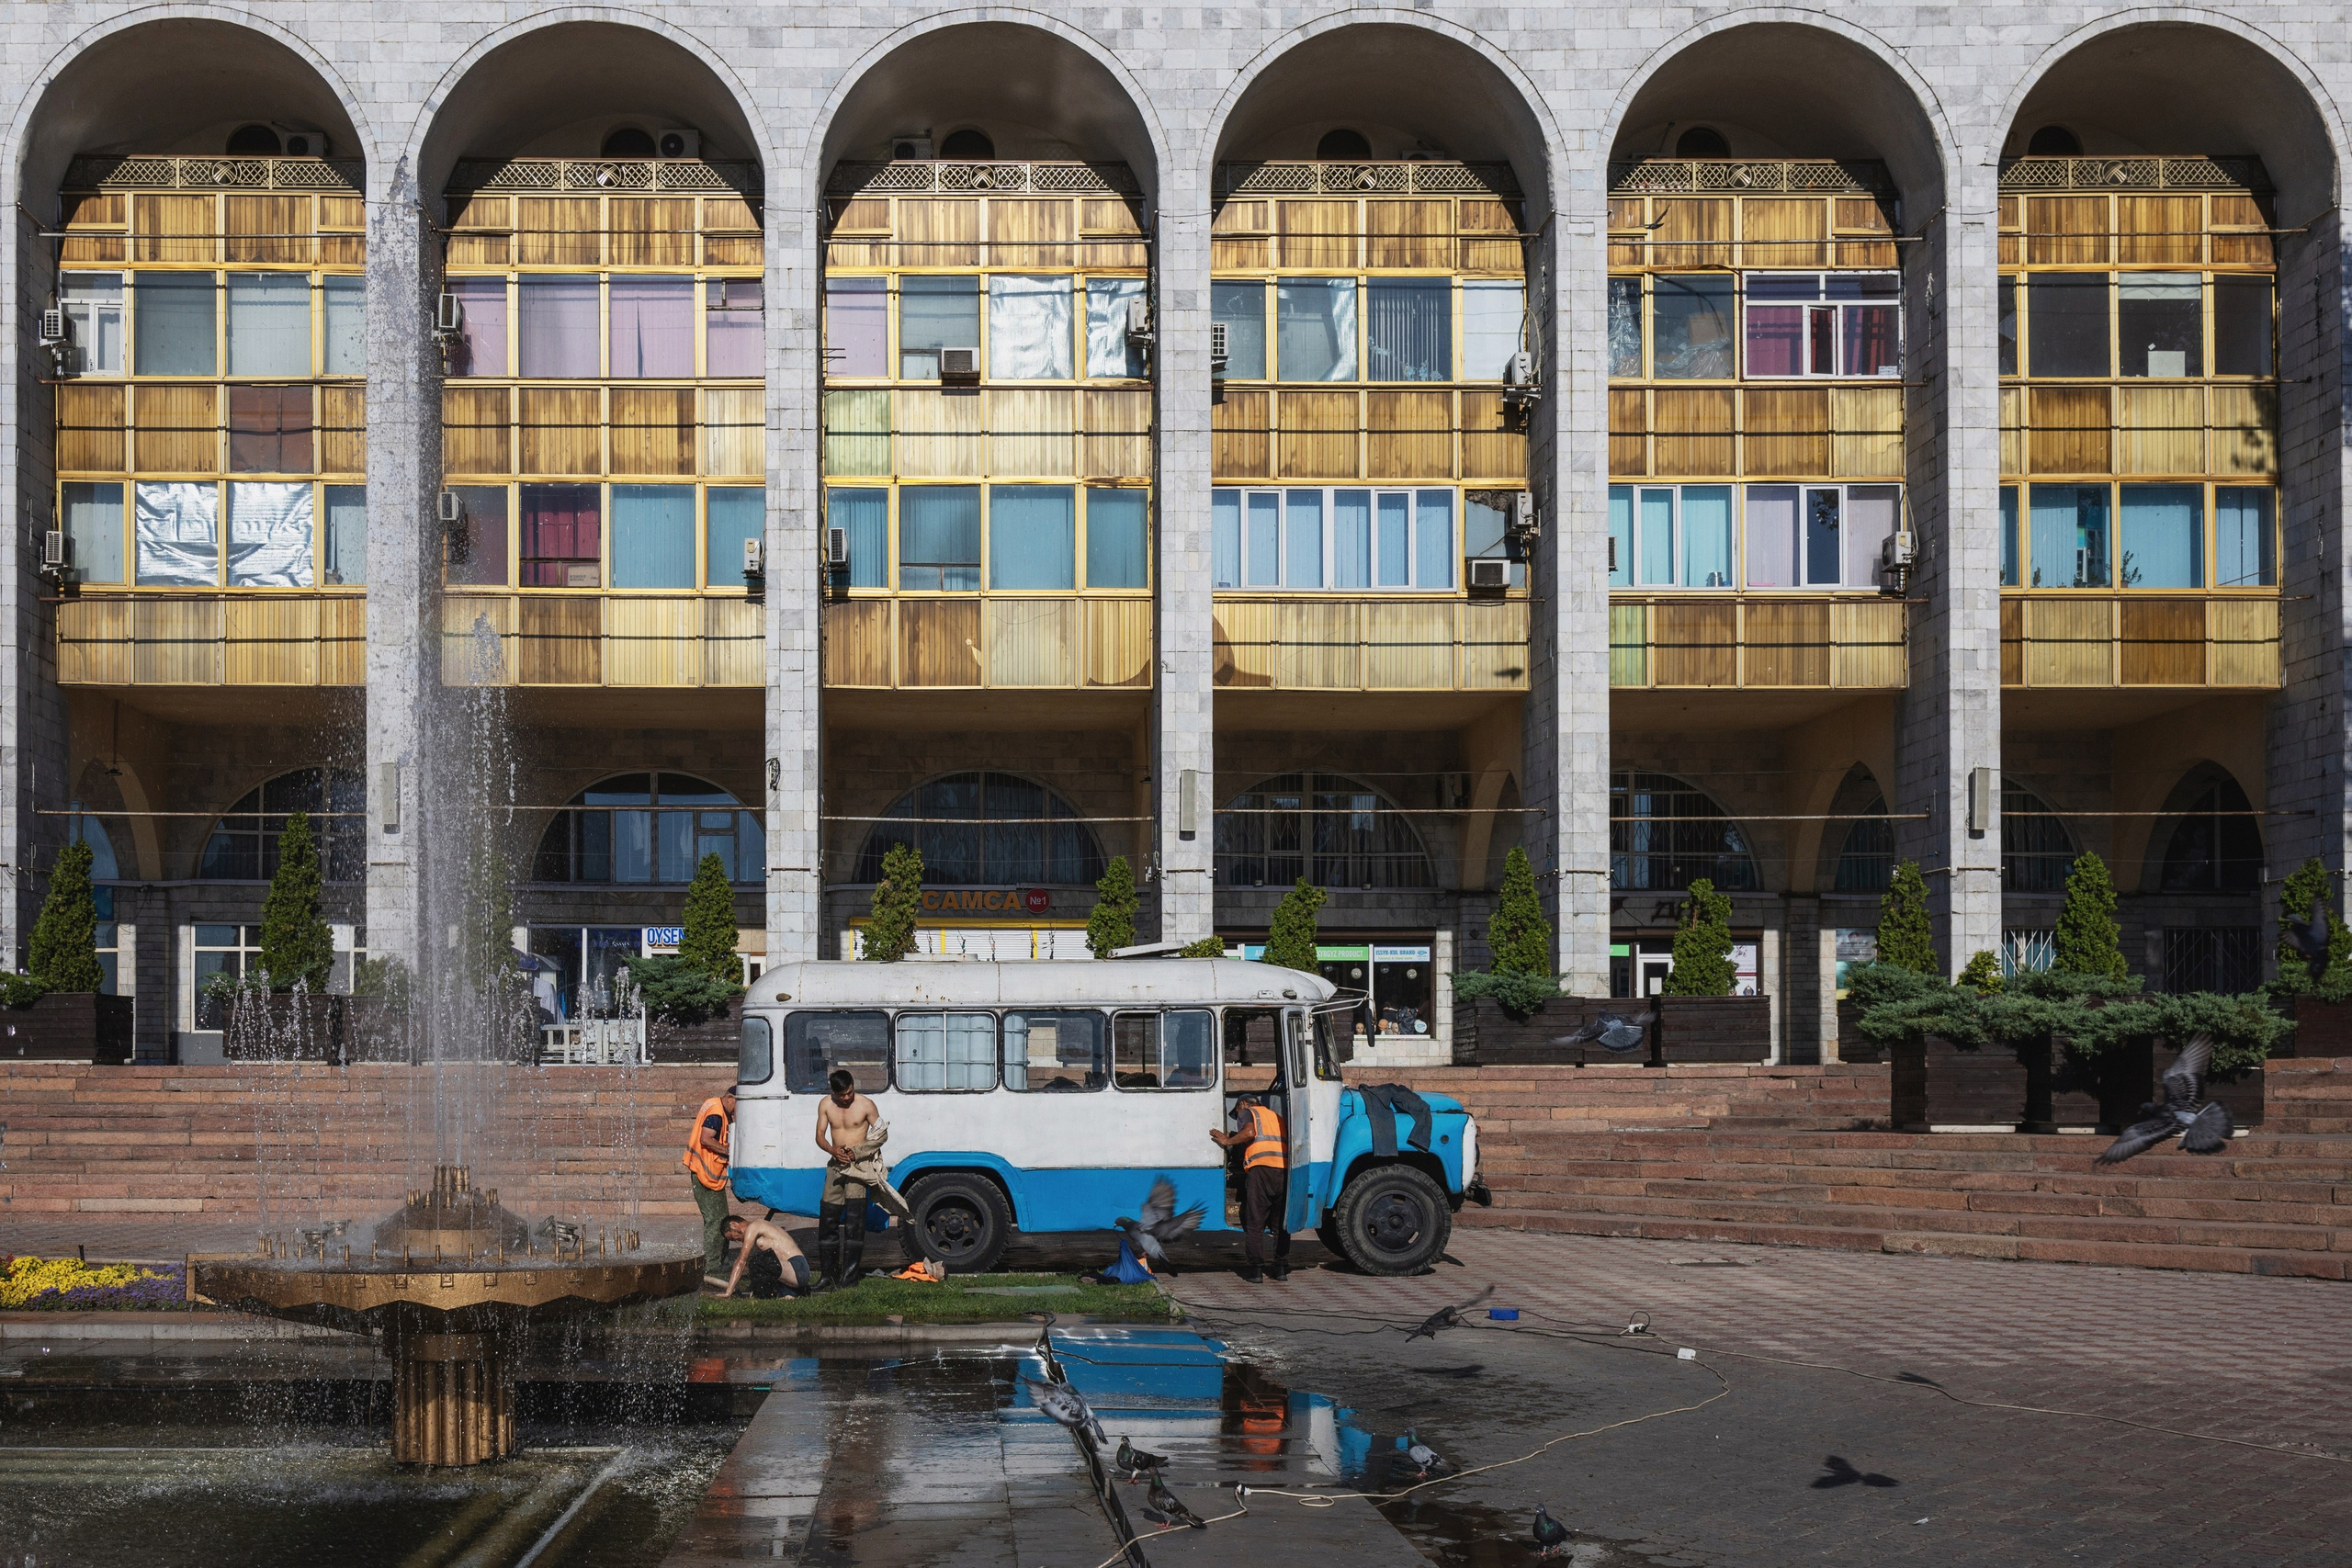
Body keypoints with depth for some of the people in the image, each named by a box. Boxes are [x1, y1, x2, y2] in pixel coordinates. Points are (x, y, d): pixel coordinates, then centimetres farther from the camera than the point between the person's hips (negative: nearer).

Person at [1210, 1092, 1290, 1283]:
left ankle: (1256, 1269, -2)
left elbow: (1249, 1132, -7)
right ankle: (1281, 1267, 14)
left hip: (1261, 1168, -6)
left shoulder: (1247, 1112, 14)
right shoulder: (1276, 1116, 33)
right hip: (1285, 1171, 6)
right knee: (1281, 1224, 16)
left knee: (1254, 1223, 1)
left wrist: (1227, 1141, 4)